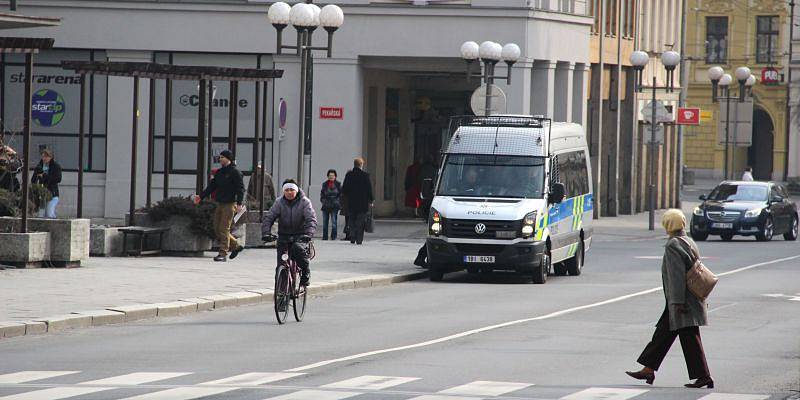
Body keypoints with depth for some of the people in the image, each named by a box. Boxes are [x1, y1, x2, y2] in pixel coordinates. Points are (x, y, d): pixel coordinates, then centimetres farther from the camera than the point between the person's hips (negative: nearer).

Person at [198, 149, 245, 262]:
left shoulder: (235, 172, -7)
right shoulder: (219, 172, 15)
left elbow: (240, 188, -12)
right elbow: (212, 186, 19)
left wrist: (239, 203, -21)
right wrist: (201, 196, 11)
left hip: (229, 204, -8)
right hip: (220, 203, 8)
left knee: (224, 229, -9)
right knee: (217, 228, 8)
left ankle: (223, 253, -6)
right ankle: (236, 246, 20)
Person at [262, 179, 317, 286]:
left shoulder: (305, 202, -7)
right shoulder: (279, 203, 0)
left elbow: (311, 220, -17)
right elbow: (268, 218, -6)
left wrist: (308, 234, -34)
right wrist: (266, 233, -22)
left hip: (300, 236, -3)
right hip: (284, 236, 3)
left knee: (298, 249, -34)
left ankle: (305, 273, -14)